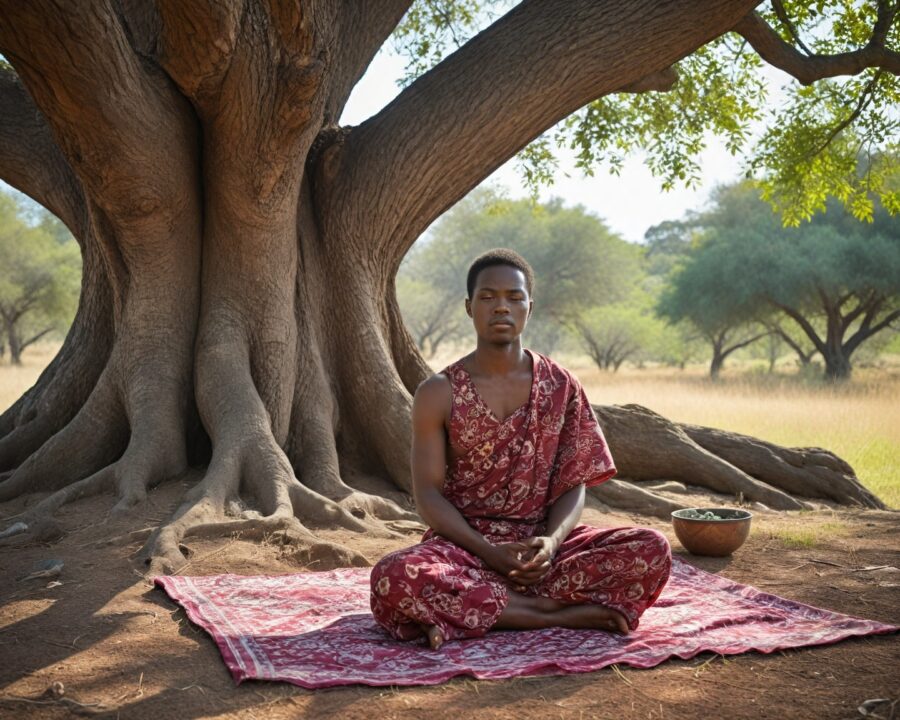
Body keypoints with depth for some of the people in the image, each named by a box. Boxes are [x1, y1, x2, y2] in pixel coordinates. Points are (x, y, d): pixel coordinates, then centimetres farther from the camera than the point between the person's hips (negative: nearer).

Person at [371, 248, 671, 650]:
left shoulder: (560, 387, 5)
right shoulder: (439, 394, -1)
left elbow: (573, 485, 4)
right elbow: (428, 493, -4)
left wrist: (551, 541, -17)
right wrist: (489, 553, -19)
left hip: (542, 542, 3)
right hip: (464, 541, -2)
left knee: (653, 550, -21)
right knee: (394, 577, -35)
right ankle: (555, 610, -20)